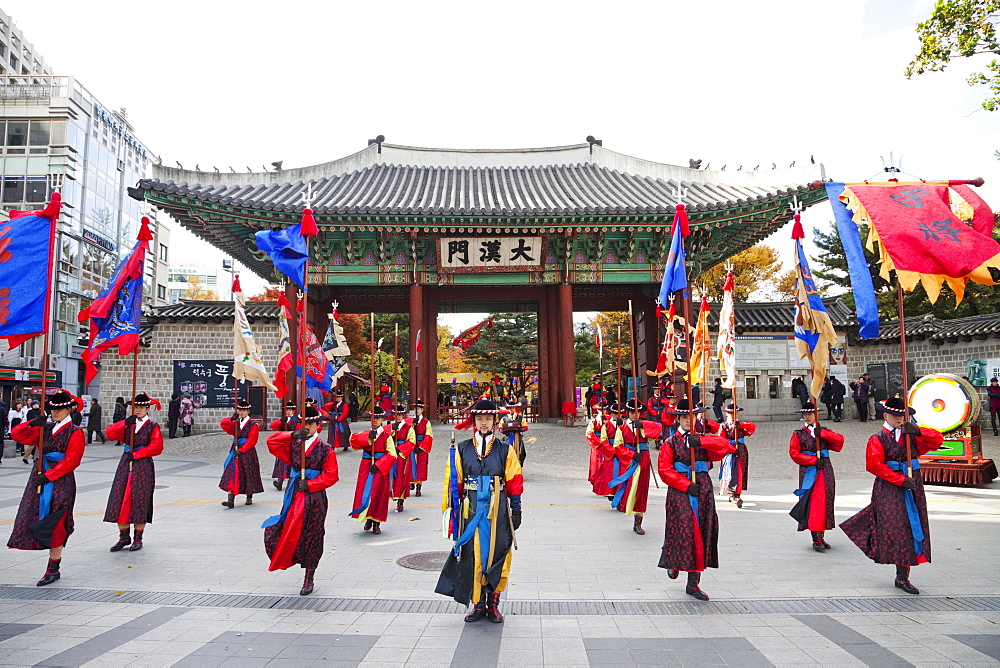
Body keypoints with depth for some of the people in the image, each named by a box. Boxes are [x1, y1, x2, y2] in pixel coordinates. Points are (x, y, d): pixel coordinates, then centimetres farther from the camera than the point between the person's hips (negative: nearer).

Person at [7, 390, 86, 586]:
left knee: (54, 525, -5)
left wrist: (48, 475, -19)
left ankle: (53, 569, 4)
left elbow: (71, 460, -12)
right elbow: (16, 434, 8)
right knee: (32, 517, 4)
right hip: (39, 478, 7)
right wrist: (31, 424, -9)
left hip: (61, 481, -6)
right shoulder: (44, 428, 14)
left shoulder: (75, 432, -5)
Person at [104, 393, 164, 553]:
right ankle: (124, 537, 14)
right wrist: (125, 423, -14)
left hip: (143, 466, -4)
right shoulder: (127, 424, 13)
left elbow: (156, 447, -10)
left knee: (139, 501, -1)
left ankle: (138, 539, 10)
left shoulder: (153, 427, 0)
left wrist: (136, 454, -13)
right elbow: (110, 433, -1)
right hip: (125, 465, 4)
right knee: (120, 500, 2)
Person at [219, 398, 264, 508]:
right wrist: (232, 419, -18)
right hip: (236, 451, 4)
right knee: (232, 475, -7)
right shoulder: (235, 423, 12)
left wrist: (241, 450, -19)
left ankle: (249, 498, 21)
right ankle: (231, 500, -11)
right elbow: (223, 423, 0)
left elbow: (251, 441, -11)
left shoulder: (253, 425, -4)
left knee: (249, 475, 5)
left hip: (248, 453, -4)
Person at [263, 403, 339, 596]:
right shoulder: (293, 444, 8)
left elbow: (331, 476, -5)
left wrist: (310, 484, -14)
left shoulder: (326, 449, -2)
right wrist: (292, 435, -15)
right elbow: (271, 442, -3)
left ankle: (309, 579, 17)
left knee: (311, 537, 4)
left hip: (314, 498, -3)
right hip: (294, 495, 3)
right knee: (291, 532, -5)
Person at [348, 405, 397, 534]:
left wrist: (377, 465, -15)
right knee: (364, 492, 0)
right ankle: (368, 518, 20)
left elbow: (392, 454, -7)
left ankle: (376, 523, 10)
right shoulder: (365, 433, 10)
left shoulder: (386, 434, 1)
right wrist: (369, 437, -25)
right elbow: (353, 439, -11)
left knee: (378, 494, -1)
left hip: (380, 468, -2)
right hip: (366, 467, 3)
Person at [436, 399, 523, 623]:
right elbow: (453, 482, 7)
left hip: (497, 510, 0)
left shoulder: (505, 450, 4)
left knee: (497, 556, 3)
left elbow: (514, 482, 5)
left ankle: (493, 605, 18)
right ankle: (478, 605, 18)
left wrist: (516, 511, 2)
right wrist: (451, 509, 3)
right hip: (471, 510, 0)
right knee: (472, 555, 3)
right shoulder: (461, 449, 5)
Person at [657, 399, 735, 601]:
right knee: (683, 531, -4)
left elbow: (726, 445, -9)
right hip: (679, 492, -3)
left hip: (703, 491, 3)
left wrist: (701, 440, -22)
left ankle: (693, 584, 11)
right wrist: (686, 485, -15)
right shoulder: (671, 443, 2)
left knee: (702, 533, 2)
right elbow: (664, 470, -6)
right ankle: (673, 563, 28)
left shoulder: (704, 439, 9)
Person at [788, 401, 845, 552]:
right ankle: (816, 540, -10)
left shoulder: (824, 432, 14)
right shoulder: (798, 434, 5)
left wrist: (822, 432, -12)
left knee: (825, 502, 4)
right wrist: (814, 460, -11)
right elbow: (794, 453, -3)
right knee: (813, 503, -10)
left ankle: (821, 537, 14)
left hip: (825, 470, 4)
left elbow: (840, 440, -3)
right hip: (808, 471, -3)